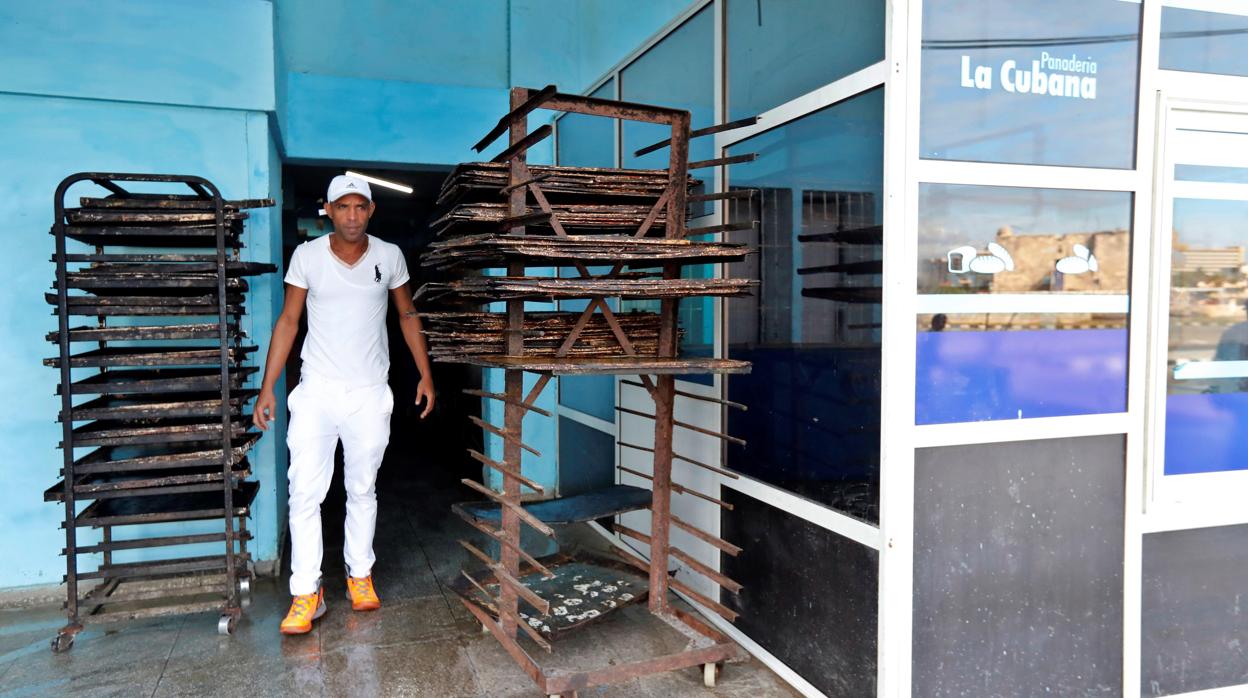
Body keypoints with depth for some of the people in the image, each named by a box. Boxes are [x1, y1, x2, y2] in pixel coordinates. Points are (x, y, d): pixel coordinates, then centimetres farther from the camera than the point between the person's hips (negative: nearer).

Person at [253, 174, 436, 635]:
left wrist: (425, 374, 6)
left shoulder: (389, 256, 0)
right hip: (316, 390, -1)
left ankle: (360, 575, 25)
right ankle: (306, 594, 3)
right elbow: (288, 321, 1)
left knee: (363, 490, 11)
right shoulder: (307, 256, -3)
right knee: (305, 492, -5)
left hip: (369, 393, 1)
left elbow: (407, 314, 10)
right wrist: (268, 386, -3)